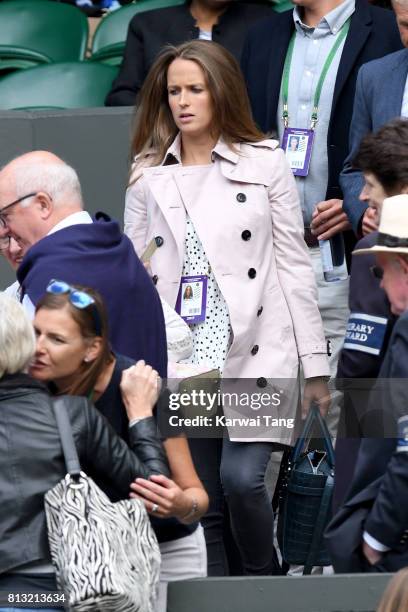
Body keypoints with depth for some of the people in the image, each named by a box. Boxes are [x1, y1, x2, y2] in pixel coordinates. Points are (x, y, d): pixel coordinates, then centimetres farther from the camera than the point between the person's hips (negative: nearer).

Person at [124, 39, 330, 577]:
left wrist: (315, 366, 0)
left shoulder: (265, 163, 2)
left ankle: (265, 579, 7)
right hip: (180, 360, 3)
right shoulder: (148, 175, 9)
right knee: (203, 500, 5)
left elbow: (294, 265, 3)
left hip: (255, 352, -3)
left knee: (242, 477, -15)